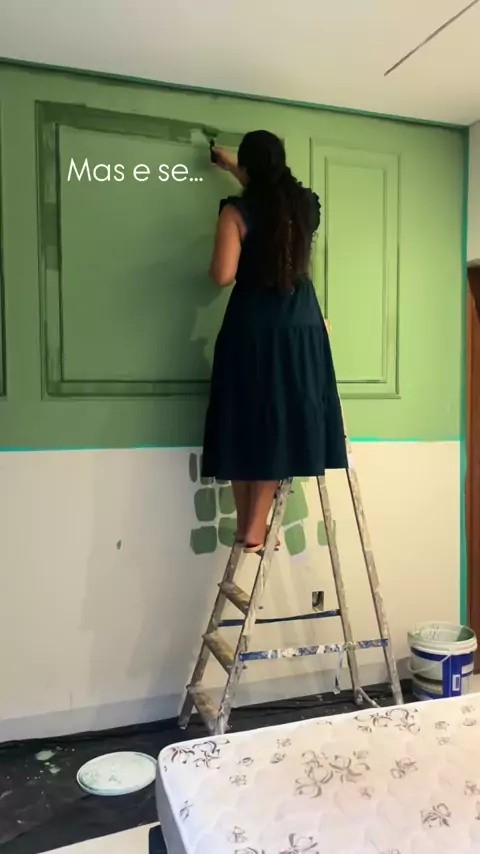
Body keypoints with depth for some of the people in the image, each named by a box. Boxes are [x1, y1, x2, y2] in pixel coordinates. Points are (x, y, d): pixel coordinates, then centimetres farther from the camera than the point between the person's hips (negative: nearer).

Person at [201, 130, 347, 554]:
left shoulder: (237, 211, -7)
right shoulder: (306, 205, 8)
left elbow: (223, 275, -15)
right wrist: (232, 166, 42)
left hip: (251, 329, -3)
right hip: (300, 328, 3)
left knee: (245, 424, 7)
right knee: (282, 424, 5)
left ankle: (245, 526, 16)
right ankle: (256, 528, 7)